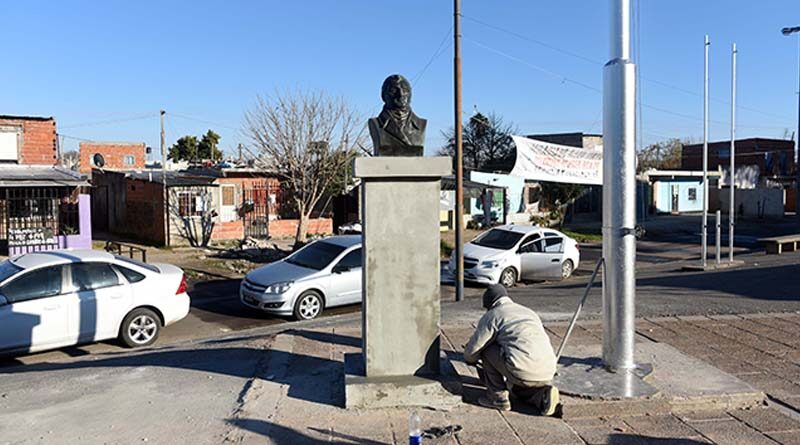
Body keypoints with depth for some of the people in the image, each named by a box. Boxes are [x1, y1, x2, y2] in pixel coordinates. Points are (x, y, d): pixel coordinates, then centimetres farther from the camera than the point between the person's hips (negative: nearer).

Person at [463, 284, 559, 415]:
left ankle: (497, 398, 13)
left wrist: (470, 359, 32)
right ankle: (542, 395, 8)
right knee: (515, 386, 34)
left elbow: (472, 349, 7)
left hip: (523, 372, -8)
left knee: (487, 350, 13)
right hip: (547, 374, 8)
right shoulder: (530, 312, 27)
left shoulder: (492, 315, 7)